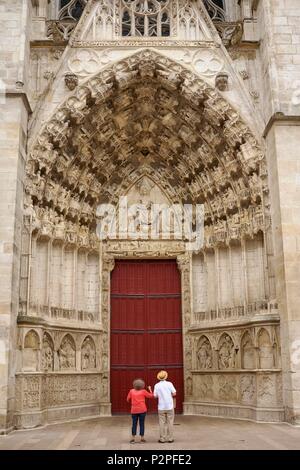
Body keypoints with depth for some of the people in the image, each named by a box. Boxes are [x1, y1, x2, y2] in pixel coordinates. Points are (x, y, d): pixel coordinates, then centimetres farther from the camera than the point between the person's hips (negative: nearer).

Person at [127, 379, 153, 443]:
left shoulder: (131, 391, 1)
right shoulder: (143, 391, -3)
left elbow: (128, 399, 8)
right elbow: (151, 396, 5)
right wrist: (150, 389, 20)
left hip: (134, 410, 2)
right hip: (142, 410, -2)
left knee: (134, 424, 7)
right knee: (142, 424, 5)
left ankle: (133, 438, 5)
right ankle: (142, 438, 9)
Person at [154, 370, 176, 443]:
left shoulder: (157, 385, -4)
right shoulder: (169, 384, -7)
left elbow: (155, 396, -1)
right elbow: (174, 393, -6)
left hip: (161, 407, 1)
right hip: (169, 406, -1)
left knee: (162, 423, 6)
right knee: (170, 422, 6)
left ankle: (162, 438, 6)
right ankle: (170, 438, 7)